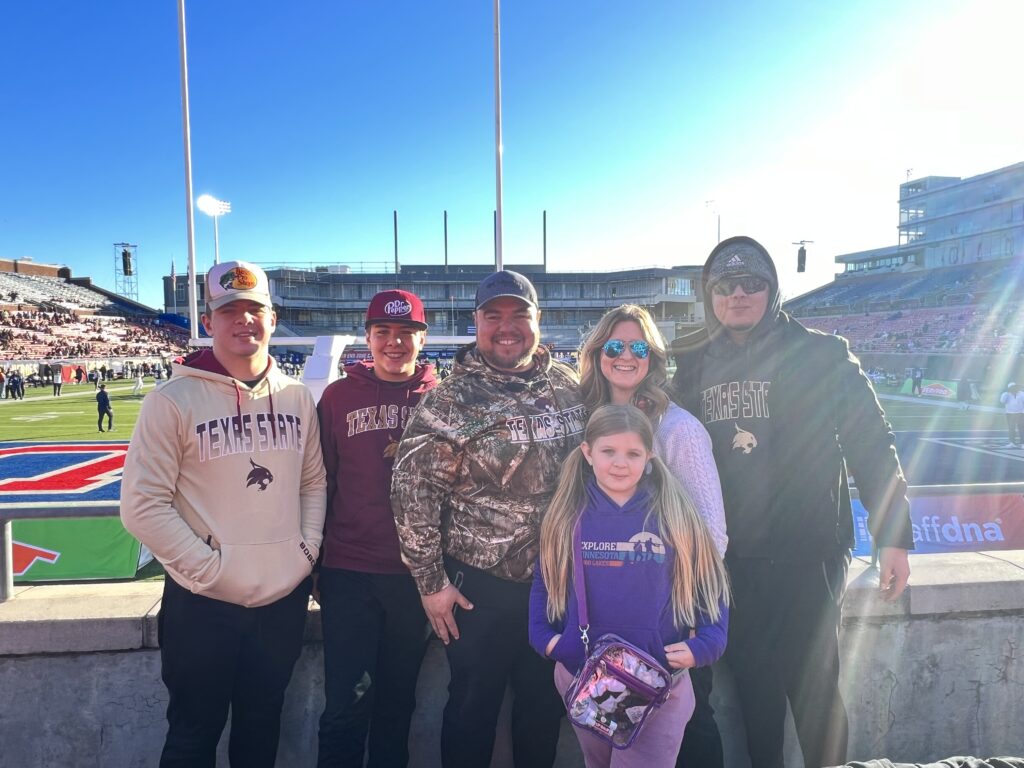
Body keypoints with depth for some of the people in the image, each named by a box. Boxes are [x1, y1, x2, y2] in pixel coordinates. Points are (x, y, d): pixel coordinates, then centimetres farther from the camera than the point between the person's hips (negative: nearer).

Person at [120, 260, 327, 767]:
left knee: (261, 727, 22)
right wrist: (210, 569, -15)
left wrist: (307, 549, -2)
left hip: (286, 598, 4)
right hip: (204, 603, -3)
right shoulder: (173, 401, -10)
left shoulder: (297, 397, 4)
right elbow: (142, 506, -12)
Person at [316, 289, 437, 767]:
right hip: (348, 572, -1)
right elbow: (320, 482, 3)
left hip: (416, 572, 1)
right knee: (346, 705, 3)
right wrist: (316, 562, 5)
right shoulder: (339, 396, -2)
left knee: (398, 700, 17)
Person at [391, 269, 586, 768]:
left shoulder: (568, 386, 0)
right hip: (479, 585, -4)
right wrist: (431, 581, -10)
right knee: (473, 707, 14)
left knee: (546, 704, 21)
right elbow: (412, 490, -12)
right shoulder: (451, 400, -12)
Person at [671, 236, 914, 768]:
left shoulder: (820, 354, -4)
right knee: (754, 687, 15)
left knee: (813, 686, 4)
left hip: (807, 554, -3)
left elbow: (872, 445, -5)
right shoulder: (692, 365, 6)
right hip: (729, 561, 3)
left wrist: (893, 537, -8)